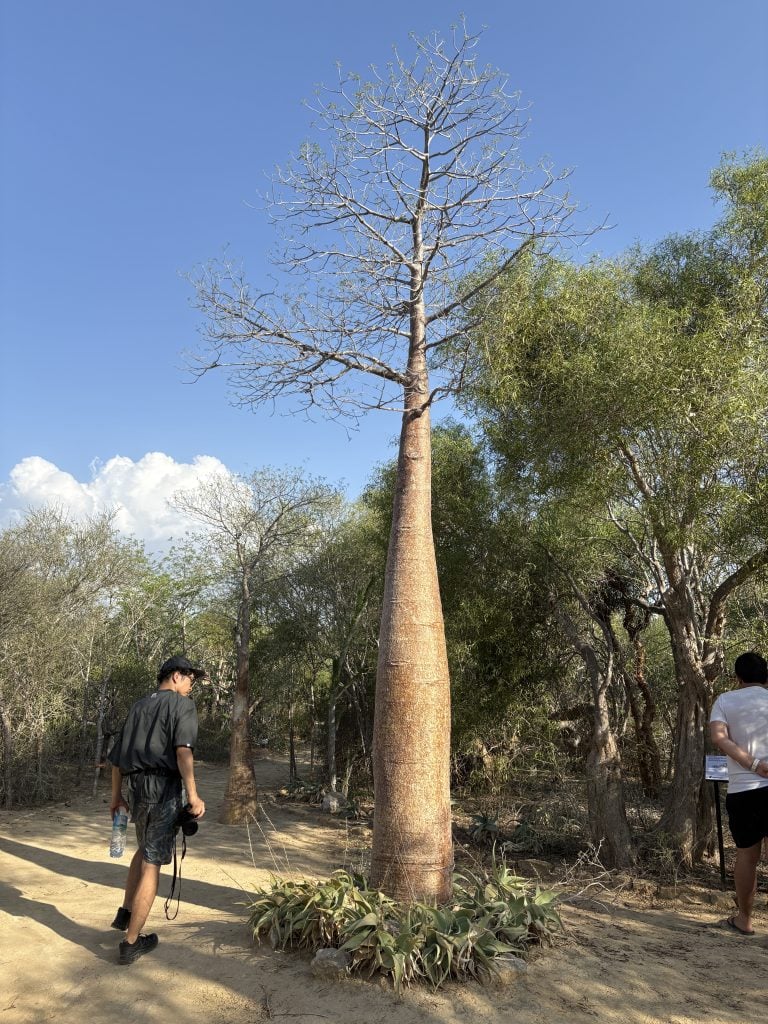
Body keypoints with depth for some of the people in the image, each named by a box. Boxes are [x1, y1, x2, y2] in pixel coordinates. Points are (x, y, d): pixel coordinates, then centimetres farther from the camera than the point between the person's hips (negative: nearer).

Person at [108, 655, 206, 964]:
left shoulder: (139, 706, 17)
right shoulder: (182, 704, -4)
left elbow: (117, 755, 19)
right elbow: (183, 750, -19)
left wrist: (116, 795, 29)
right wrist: (193, 795, -20)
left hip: (137, 788, 7)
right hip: (165, 787, -7)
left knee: (144, 849, 29)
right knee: (152, 863, 3)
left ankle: (125, 913, 34)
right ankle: (131, 942, 11)